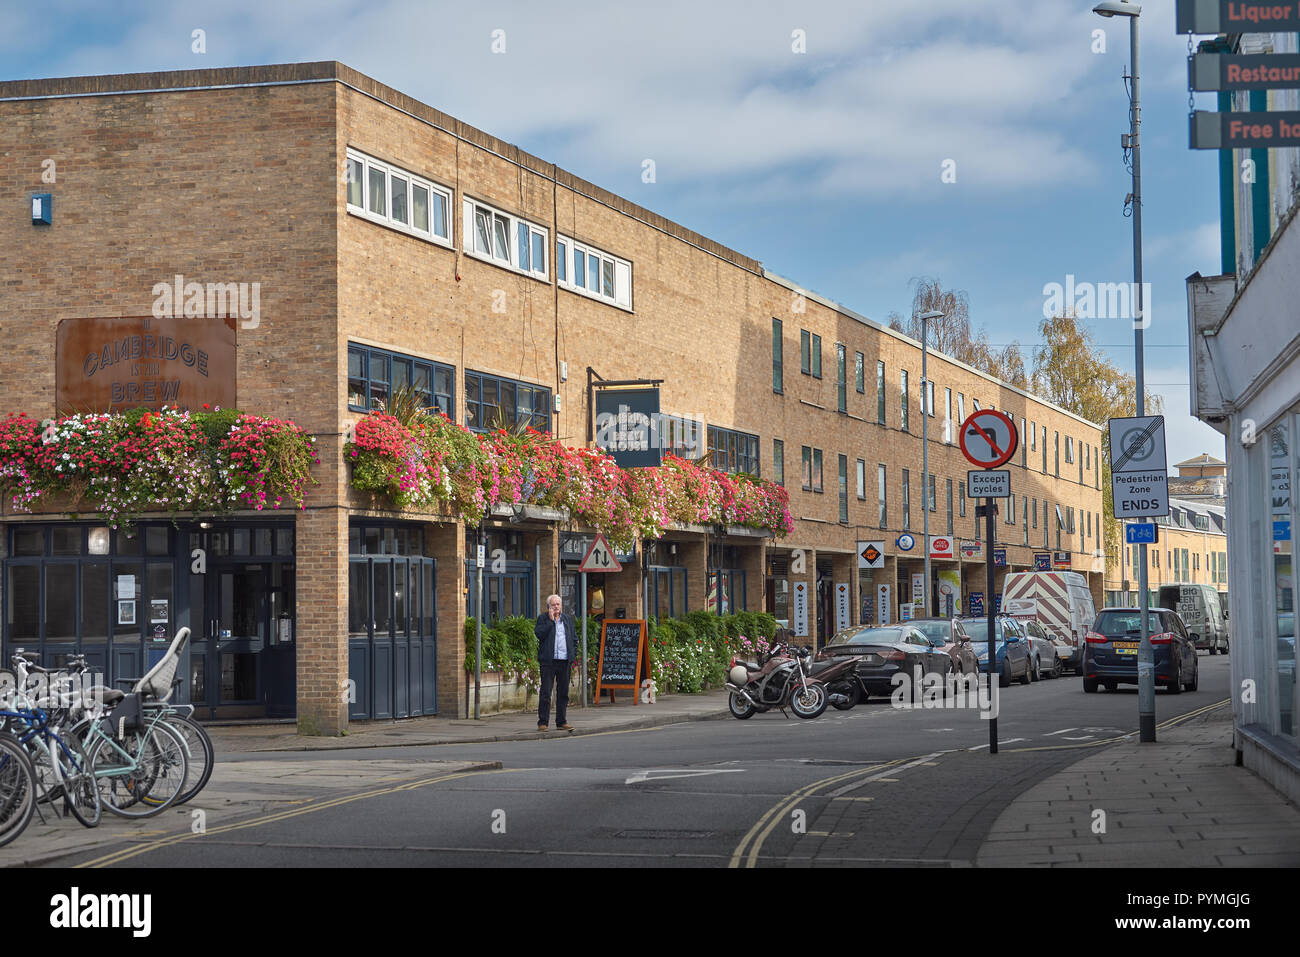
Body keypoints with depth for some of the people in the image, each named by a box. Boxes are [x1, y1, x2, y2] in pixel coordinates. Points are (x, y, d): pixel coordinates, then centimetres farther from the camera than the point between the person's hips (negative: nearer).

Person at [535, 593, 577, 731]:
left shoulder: (568, 619, 16)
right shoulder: (542, 618, 4)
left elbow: (574, 638, 18)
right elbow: (538, 634, -11)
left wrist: (573, 655, 8)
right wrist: (550, 620, -11)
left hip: (564, 661, 4)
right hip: (548, 661, -4)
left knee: (563, 693, 7)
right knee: (545, 692, -4)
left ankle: (561, 722, 14)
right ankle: (543, 723, -1)